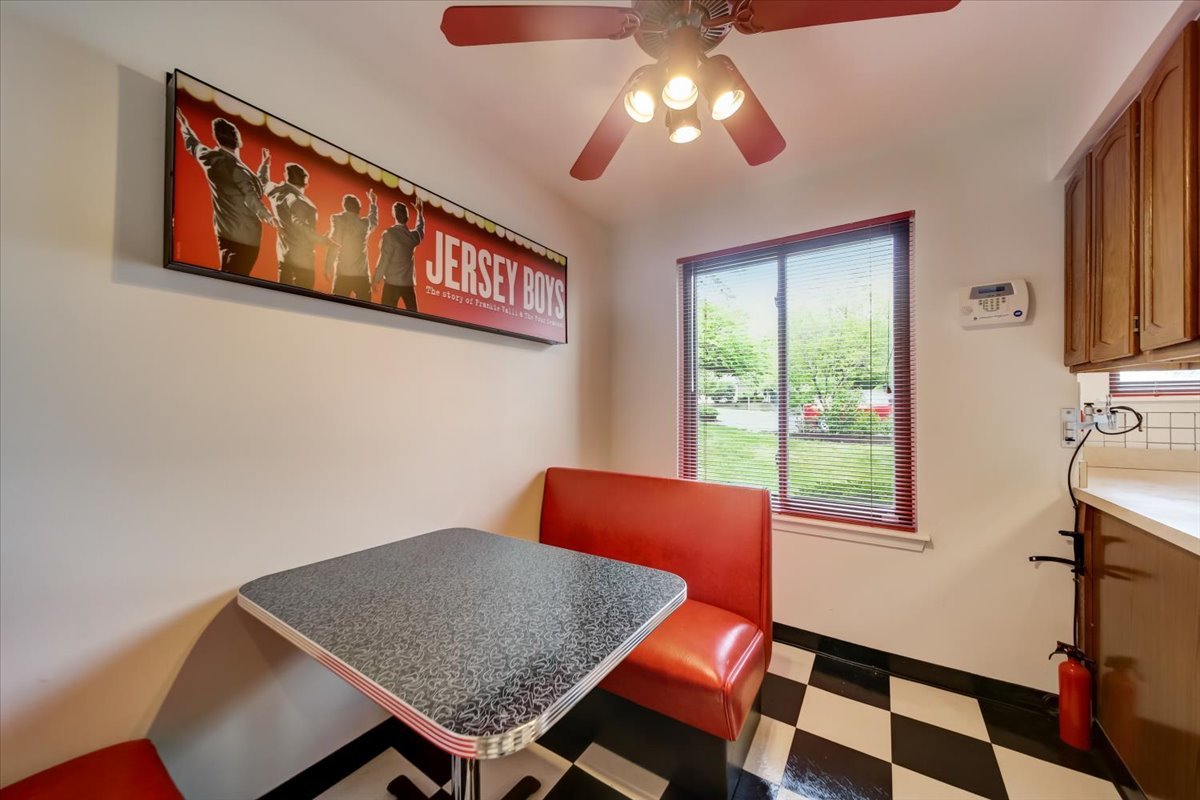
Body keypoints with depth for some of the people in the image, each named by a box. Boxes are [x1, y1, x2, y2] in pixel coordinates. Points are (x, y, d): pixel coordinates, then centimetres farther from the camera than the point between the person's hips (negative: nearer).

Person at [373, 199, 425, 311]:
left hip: (392, 283, -4)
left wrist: (376, 281, -2)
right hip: (409, 283, 5)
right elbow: (421, 229, 30)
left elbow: (383, 260, -10)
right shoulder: (413, 235, 4)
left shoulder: (389, 234, -9)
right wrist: (420, 211, 43)